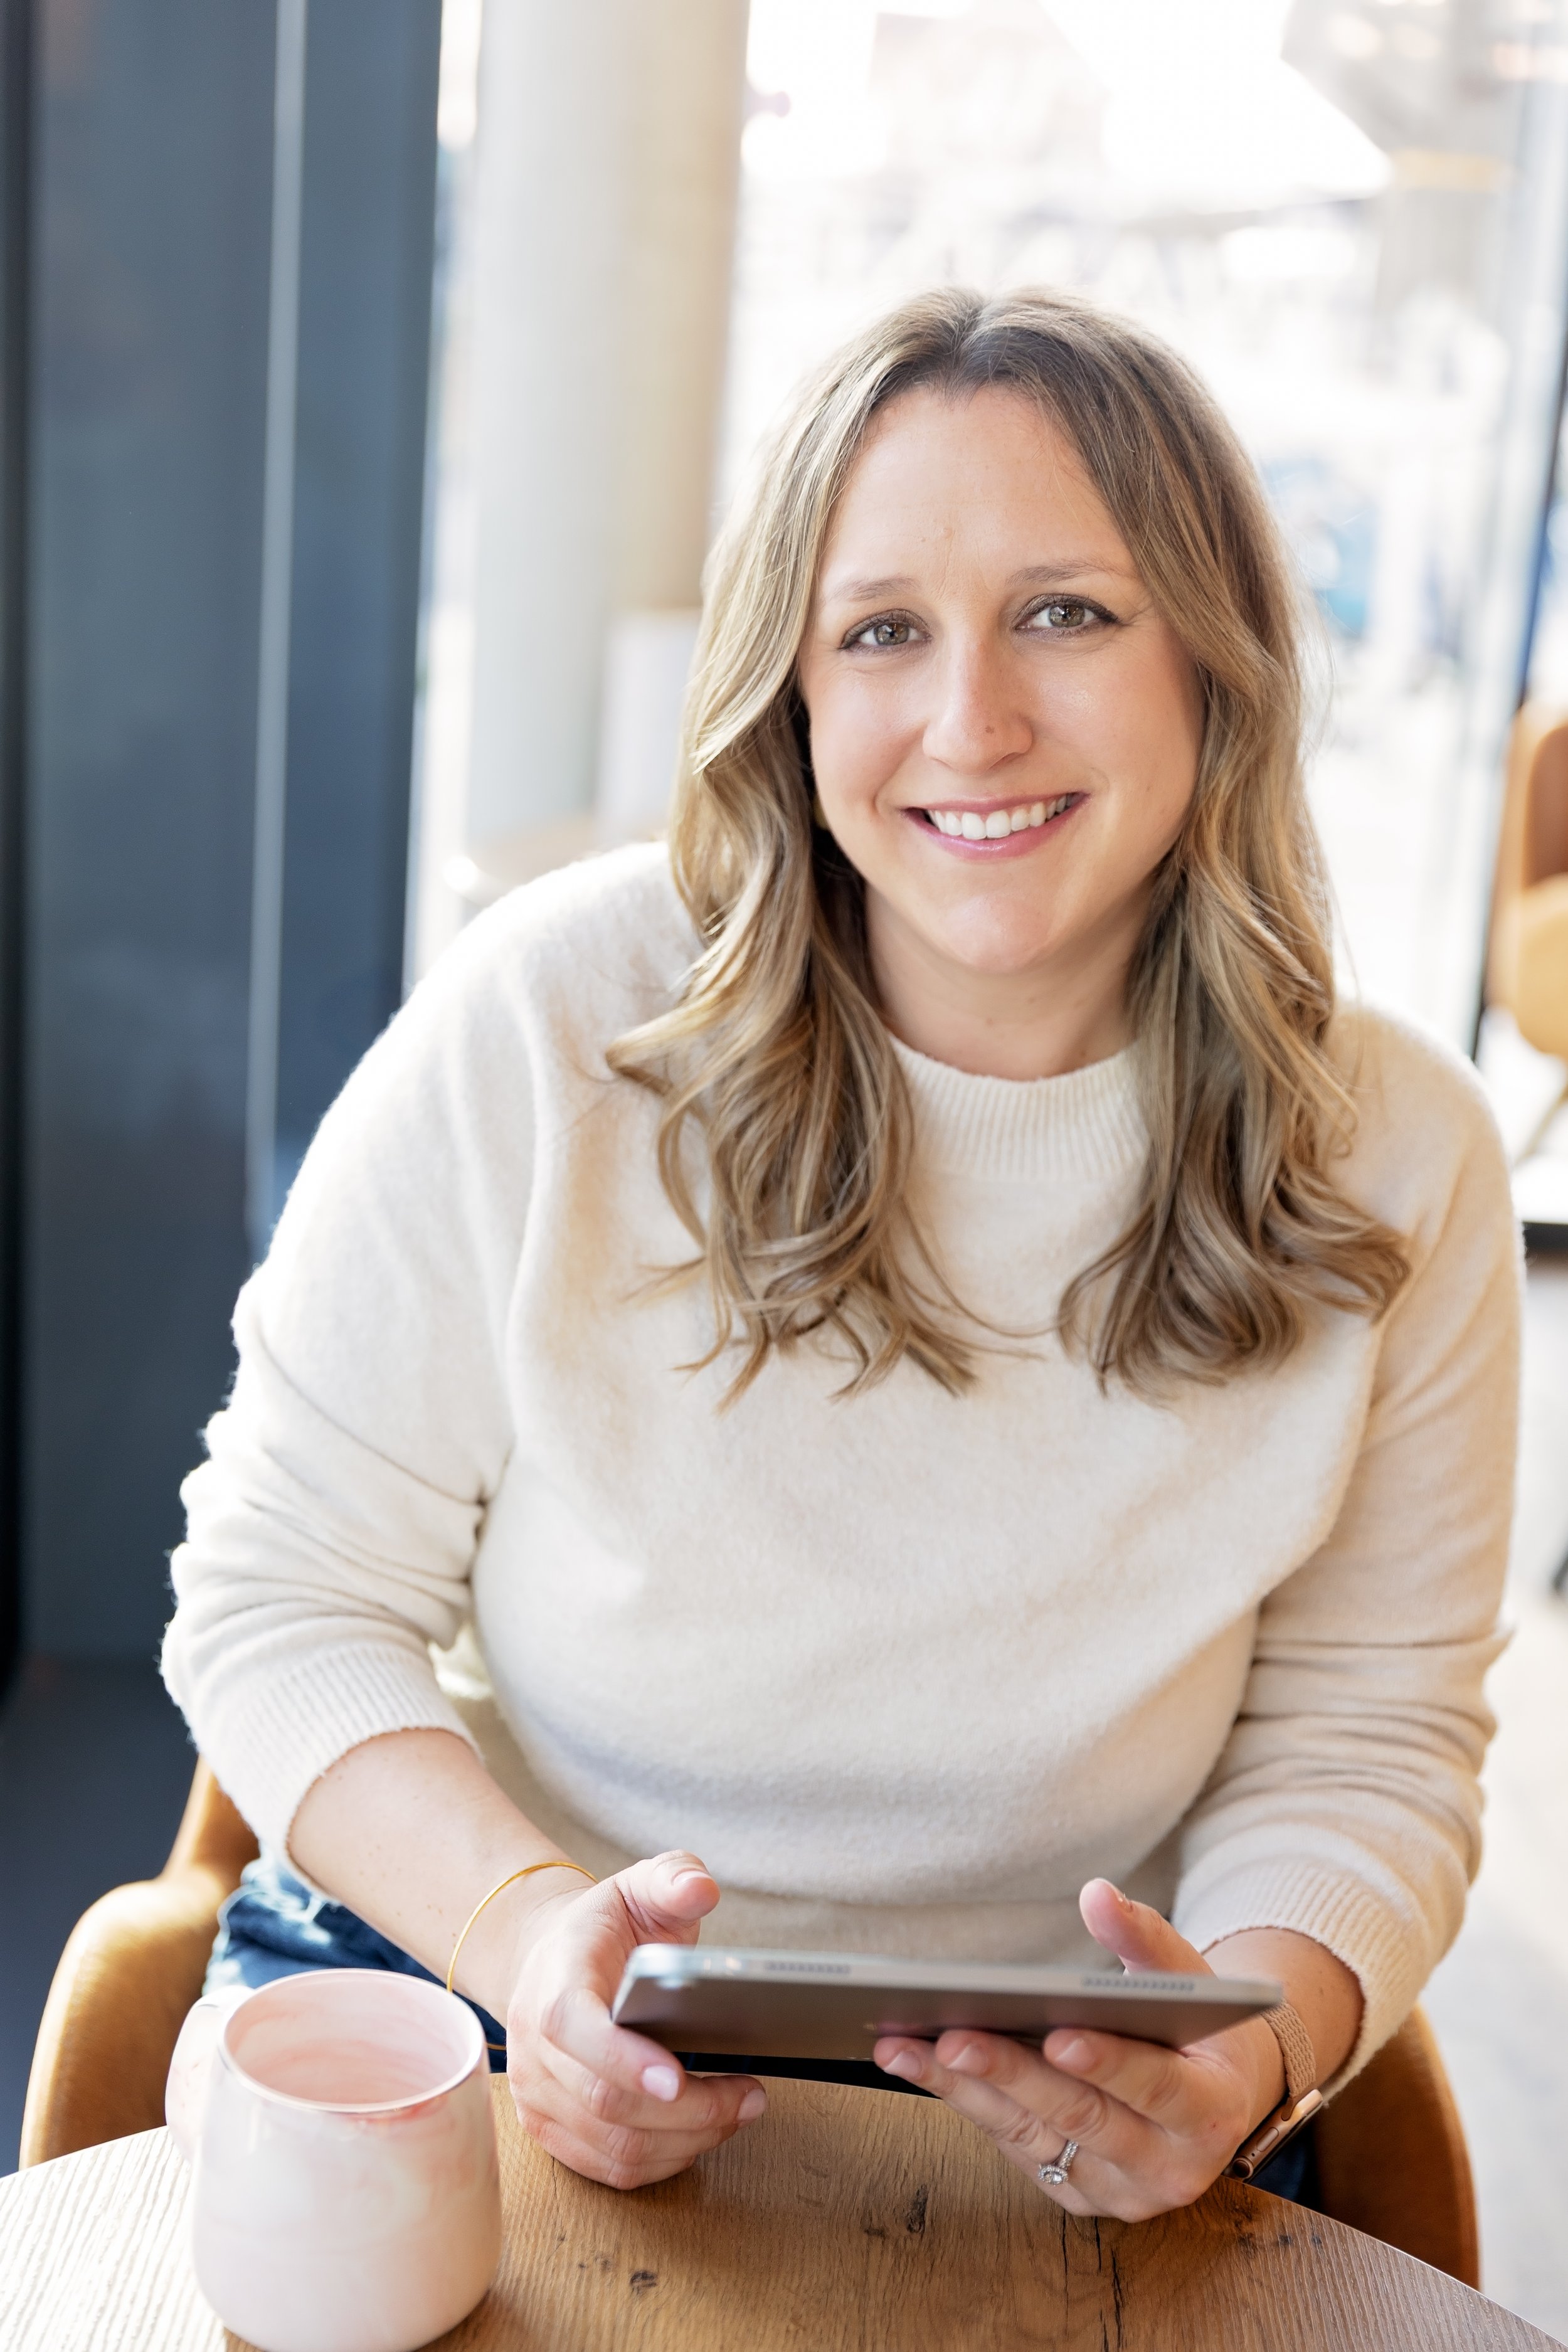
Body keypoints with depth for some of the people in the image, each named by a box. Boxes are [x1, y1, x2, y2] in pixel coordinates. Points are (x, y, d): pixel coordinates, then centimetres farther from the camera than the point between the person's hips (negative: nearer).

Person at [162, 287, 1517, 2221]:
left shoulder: (1397, 1166, -7)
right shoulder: (545, 1025, -14)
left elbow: (1359, 1740, 1)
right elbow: (283, 1596, -8)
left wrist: (1254, 2032, -20)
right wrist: (524, 1921, -25)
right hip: (480, 2004, -2)